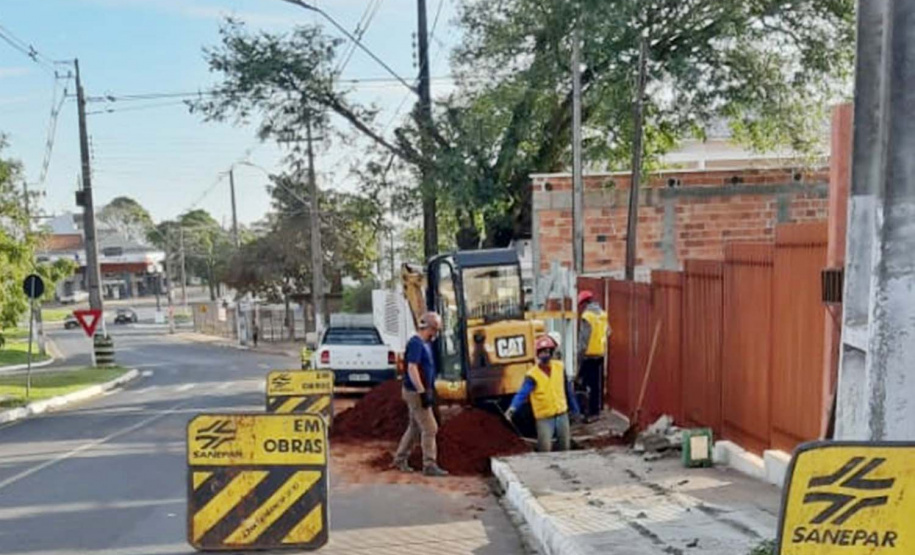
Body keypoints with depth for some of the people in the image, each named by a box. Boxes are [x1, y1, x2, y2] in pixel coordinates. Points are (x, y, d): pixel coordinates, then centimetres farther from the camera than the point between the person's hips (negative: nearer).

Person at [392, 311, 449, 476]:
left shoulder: (424, 343, 13)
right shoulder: (416, 343, -18)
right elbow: (412, 369, -25)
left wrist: (429, 391, 23)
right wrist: (423, 392, -27)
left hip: (420, 391, 10)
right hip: (416, 392, -10)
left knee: (415, 427, 17)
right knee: (430, 428, -6)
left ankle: (400, 460, 26)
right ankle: (429, 465, -1)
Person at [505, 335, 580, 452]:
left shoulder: (559, 367, -3)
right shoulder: (532, 374, -17)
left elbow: (567, 389, 9)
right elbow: (523, 393, -31)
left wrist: (574, 407, 15)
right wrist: (513, 407, -48)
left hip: (562, 415, 4)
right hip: (544, 418, -4)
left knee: (565, 448, 16)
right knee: (545, 451, -4)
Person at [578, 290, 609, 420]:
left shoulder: (587, 316, -15)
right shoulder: (602, 314, 8)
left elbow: (583, 339, -17)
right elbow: (608, 332, 14)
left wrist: (580, 356, -11)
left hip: (589, 355, -8)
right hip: (600, 353, 8)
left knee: (590, 382, -3)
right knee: (598, 382, 14)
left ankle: (592, 411, -2)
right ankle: (598, 407, 22)